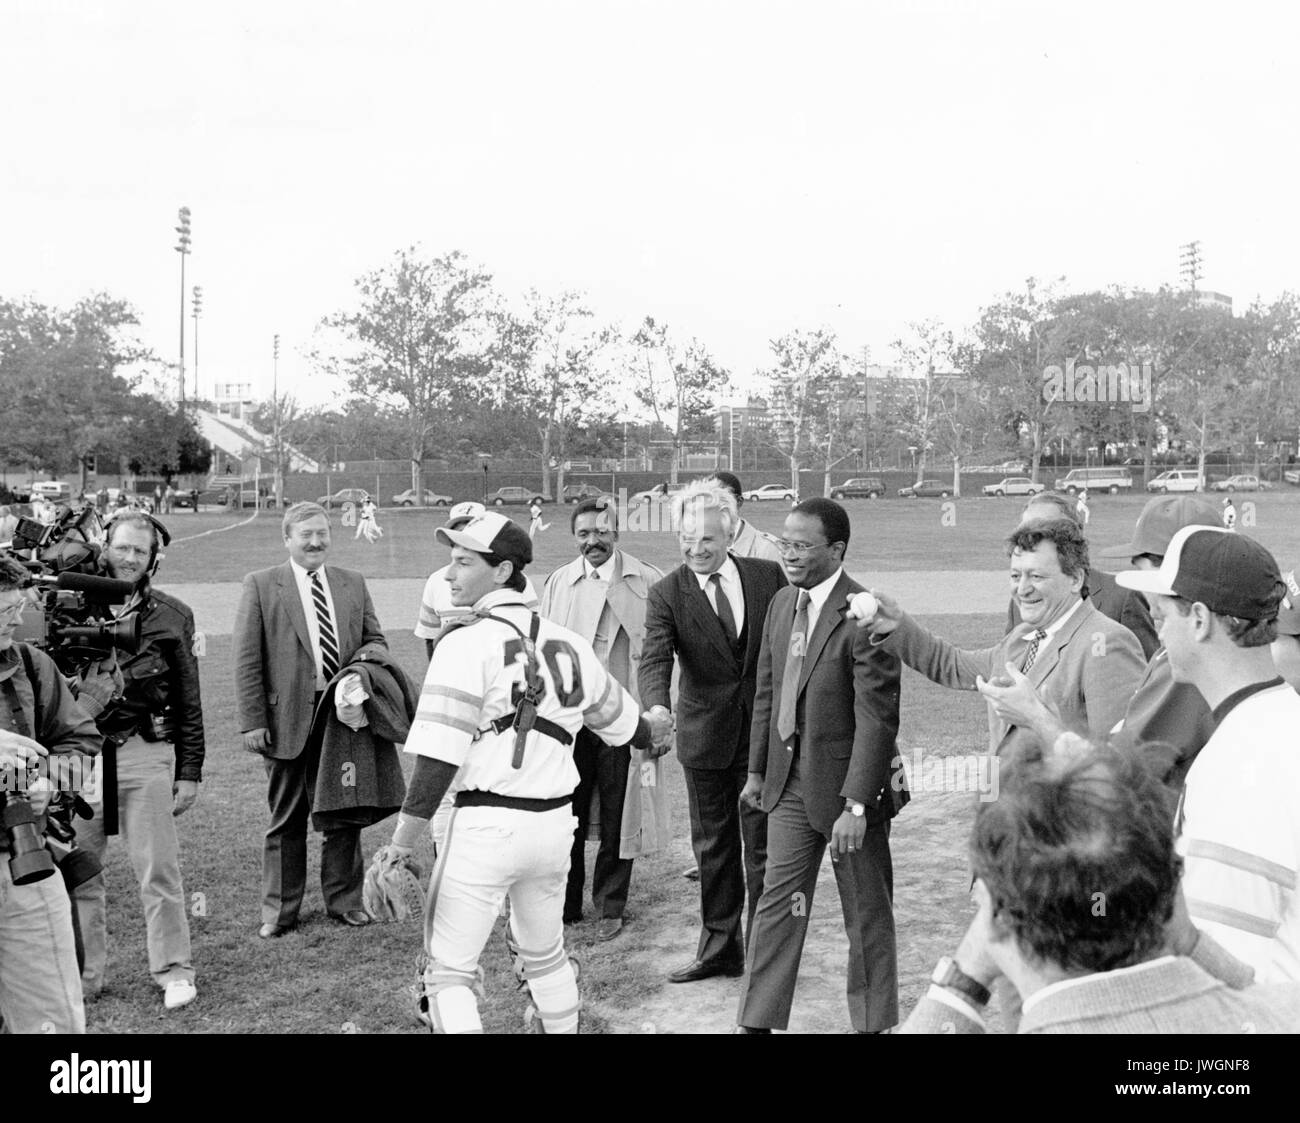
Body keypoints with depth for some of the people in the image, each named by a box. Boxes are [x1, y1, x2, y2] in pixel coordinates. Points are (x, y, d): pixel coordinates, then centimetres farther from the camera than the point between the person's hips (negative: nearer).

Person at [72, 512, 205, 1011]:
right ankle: (81, 974, 22)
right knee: (78, 873, 8)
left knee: (158, 871, 2)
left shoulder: (171, 615, 5)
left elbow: (189, 701, 7)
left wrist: (189, 772, 5)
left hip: (145, 751, -1)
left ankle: (173, 972, 15)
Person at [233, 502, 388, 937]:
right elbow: (246, 660, -2)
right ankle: (280, 910, 20)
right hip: (288, 718, -3)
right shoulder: (261, 586, 0)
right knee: (287, 820, 8)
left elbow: (375, 638, 18)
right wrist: (252, 721, -8)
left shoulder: (353, 584, 11)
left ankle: (344, 900, 25)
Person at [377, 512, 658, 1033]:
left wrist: (399, 847, -13)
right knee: (545, 956, 25)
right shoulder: (567, 643, 7)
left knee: (449, 971, 4)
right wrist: (652, 739, 43)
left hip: (488, 825, -6)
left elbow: (437, 760, -16)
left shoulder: (466, 644, -11)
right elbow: (622, 720, 20)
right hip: (554, 822, 7)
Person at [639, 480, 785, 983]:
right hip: (705, 736, 1)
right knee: (713, 846, 13)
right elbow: (654, 659, -20)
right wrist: (657, 707, -40)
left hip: (767, 731, -1)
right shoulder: (667, 594, -6)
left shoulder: (768, 576, -2)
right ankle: (720, 947, 28)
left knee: (763, 846, 4)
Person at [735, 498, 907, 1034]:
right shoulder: (781, 603, 5)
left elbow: (877, 718, -21)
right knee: (778, 902, 11)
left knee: (867, 914, 10)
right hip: (790, 782, 6)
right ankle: (756, 1021, 21)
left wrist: (855, 805, -22)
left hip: (848, 786, -6)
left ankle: (874, 1022, 26)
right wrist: (758, 769, 15)